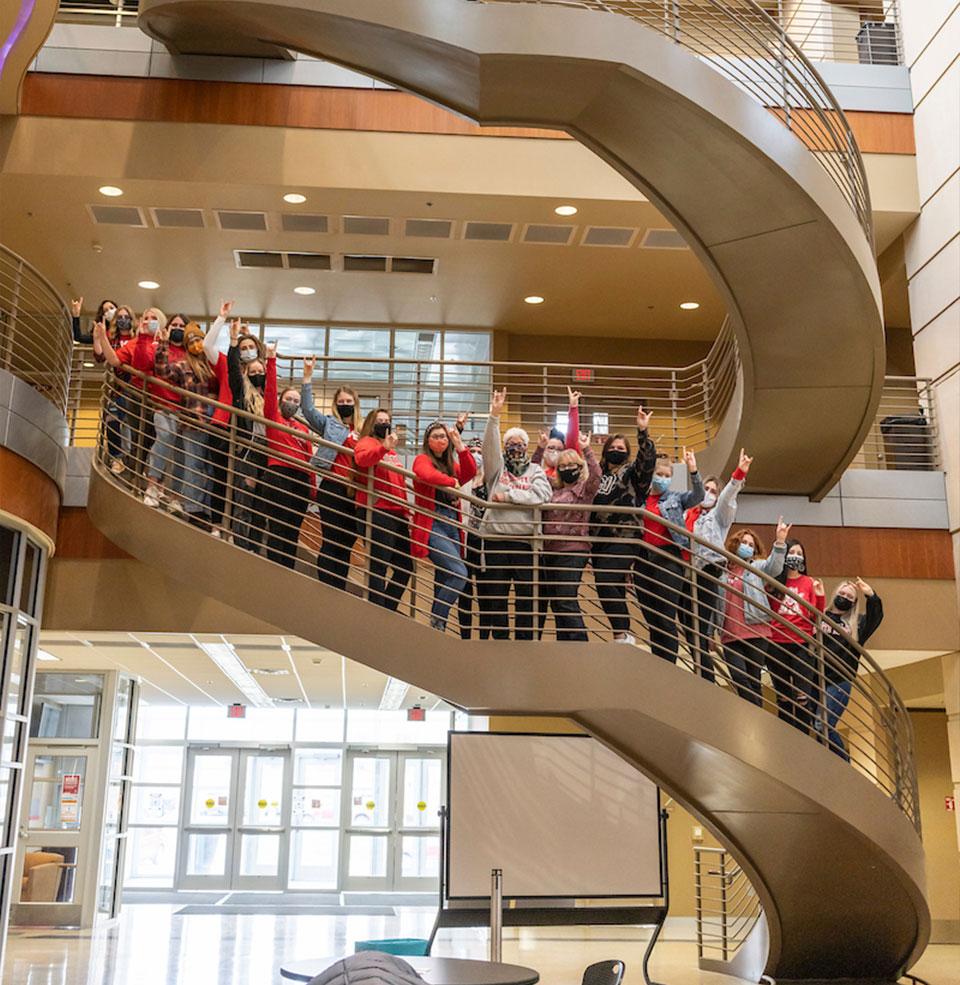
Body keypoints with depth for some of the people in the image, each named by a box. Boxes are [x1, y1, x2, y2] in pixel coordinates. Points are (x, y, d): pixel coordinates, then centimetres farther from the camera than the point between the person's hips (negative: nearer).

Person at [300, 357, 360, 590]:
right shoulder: (329, 424, 6)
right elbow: (308, 409, -8)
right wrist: (307, 377, -12)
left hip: (354, 492, 5)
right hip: (332, 489, -5)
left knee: (347, 545, 9)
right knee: (330, 543, -4)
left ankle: (340, 591, 16)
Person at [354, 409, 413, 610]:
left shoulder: (392, 452, 25)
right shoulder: (367, 442, 1)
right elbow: (361, 458, -25)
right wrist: (384, 448, -41)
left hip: (397, 514, 9)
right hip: (376, 512, -9)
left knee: (405, 567, 10)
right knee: (379, 567, -9)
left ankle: (389, 610, 19)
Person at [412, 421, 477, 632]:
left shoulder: (451, 463, 21)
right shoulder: (423, 460, 2)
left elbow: (470, 472, 2)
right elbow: (428, 475, -22)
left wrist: (460, 446, -5)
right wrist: (452, 482, -8)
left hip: (452, 527, 7)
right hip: (431, 526, -7)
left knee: (445, 581, 6)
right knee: (459, 573, -21)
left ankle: (438, 629, 12)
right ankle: (436, 621, -12)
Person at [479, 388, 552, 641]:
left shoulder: (535, 470, 14)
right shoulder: (497, 466, 14)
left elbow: (541, 495, -5)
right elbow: (490, 445, -5)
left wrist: (508, 495, -9)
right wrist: (495, 415, -17)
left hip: (525, 538, 0)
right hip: (496, 538, 0)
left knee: (526, 593, 0)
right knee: (496, 593, 3)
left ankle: (524, 639, 8)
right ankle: (500, 637, 13)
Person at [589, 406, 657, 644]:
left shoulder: (632, 472, 5)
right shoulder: (597, 474, 20)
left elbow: (647, 459, -13)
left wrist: (642, 432, -24)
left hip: (624, 539, -6)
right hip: (599, 540, 6)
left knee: (605, 581, -24)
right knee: (614, 589, 7)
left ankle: (622, 634, -19)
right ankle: (621, 636, 12)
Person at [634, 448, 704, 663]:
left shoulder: (676, 499, 9)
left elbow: (697, 496, -8)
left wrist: (693, 471, -22)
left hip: (667, 559, -3)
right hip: (643, 560, 3)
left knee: (666, 620, -8)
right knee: (651, 619, 7)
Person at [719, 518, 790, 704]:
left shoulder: (757, 566, 10)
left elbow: (774, 568, -13)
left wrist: (780, 542, -27)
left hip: (755, 632, -1)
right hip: (730, 635, 2)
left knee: (753, 680, 0)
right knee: (740, 678, -10)